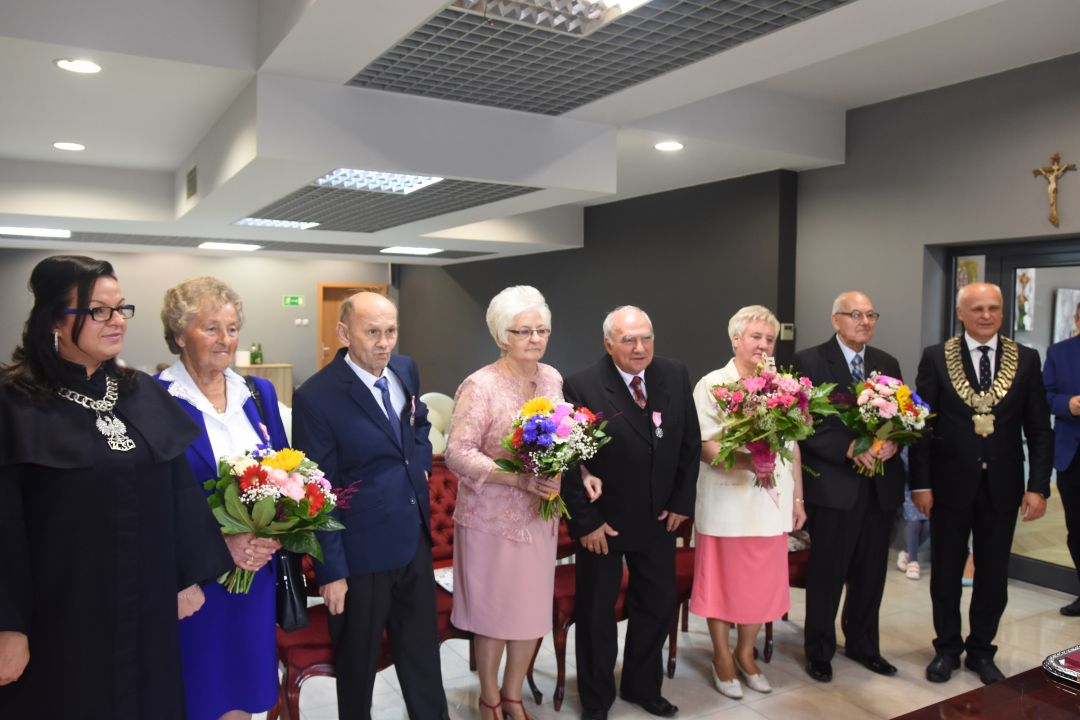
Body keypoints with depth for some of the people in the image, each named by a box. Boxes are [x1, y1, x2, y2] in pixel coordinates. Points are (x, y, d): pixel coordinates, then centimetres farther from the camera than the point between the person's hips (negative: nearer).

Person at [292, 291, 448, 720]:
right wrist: (332, 570, -14)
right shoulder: (316, 397, -20)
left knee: (422, 648, 21)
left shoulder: (406, 370, -1)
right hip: (361, 550, -6)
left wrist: (421, 463, 7)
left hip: (415, 538, 6)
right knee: (358, 659, 15)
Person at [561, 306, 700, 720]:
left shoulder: (675, 376, -4)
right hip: (602, 522, -4)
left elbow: (690, 444, 4)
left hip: (660, 519, 4)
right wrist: (586, 521, -14)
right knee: (596, 615, 12)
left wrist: (681, 502, 1)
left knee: (658, 607, 18)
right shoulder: (582, 387, -17)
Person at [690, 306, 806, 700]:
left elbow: (793, 446, 11)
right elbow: (704, 446, -13)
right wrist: (746, 461, -28)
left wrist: (798, 497, 9)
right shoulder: (712, 384, -7)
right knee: (724, 579, 9)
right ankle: (722, 657, 27)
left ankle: (745, 653, 33)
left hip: (771, 502, 4)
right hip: (727, 501, -4)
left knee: (763, 581, 12)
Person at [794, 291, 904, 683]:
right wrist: (848, 448, -20)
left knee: (871, 573, 15)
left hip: (880, 485, 5)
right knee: (826, 573, 5)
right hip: (833, 485, -5)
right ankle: (819, 651, 22)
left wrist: (893, 442, -10)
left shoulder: (888, 364, 12)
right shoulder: (809, 361, -6)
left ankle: (863, 645, 34)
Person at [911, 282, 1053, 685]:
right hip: (950, 484, -1)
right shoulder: (936, 357, -4)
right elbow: (921, 424, -4)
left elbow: (1039, 430, 2)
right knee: (946, 573, 12)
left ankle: (981, 650, 31)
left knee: (994, 576, 12)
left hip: (1002, 487, 1)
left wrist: (1038, 487, -5)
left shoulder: (1026, 360, 1)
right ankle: (947, 648, 30)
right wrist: (921, 483, -8)